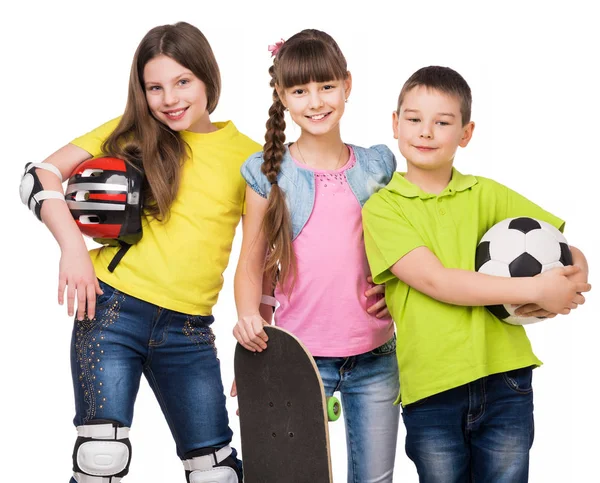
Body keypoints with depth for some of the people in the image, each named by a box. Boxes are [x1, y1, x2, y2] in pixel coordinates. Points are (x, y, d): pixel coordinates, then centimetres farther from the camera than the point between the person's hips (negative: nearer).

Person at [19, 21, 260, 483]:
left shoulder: (246, 155, 6)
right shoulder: (132, 132, 5)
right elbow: (45, 173, 2)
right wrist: (73, 246, -12)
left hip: (189, 330, 2)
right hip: (112, 309, -1)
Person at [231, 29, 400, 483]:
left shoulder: (377, 167, 5)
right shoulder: (269, 173, 0)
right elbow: (252, 262, 1)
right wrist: (249, 315, -16)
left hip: (374, 357, 2)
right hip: (298, 355, -2)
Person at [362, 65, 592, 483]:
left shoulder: (487, 195, 8)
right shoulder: (383, 208, -1)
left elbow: (570, 255, 11)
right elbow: (435, 281, -14)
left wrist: (572, 279, -13)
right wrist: (534, 289, -17)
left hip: (505, 379, 2)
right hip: (430, 389, -2)